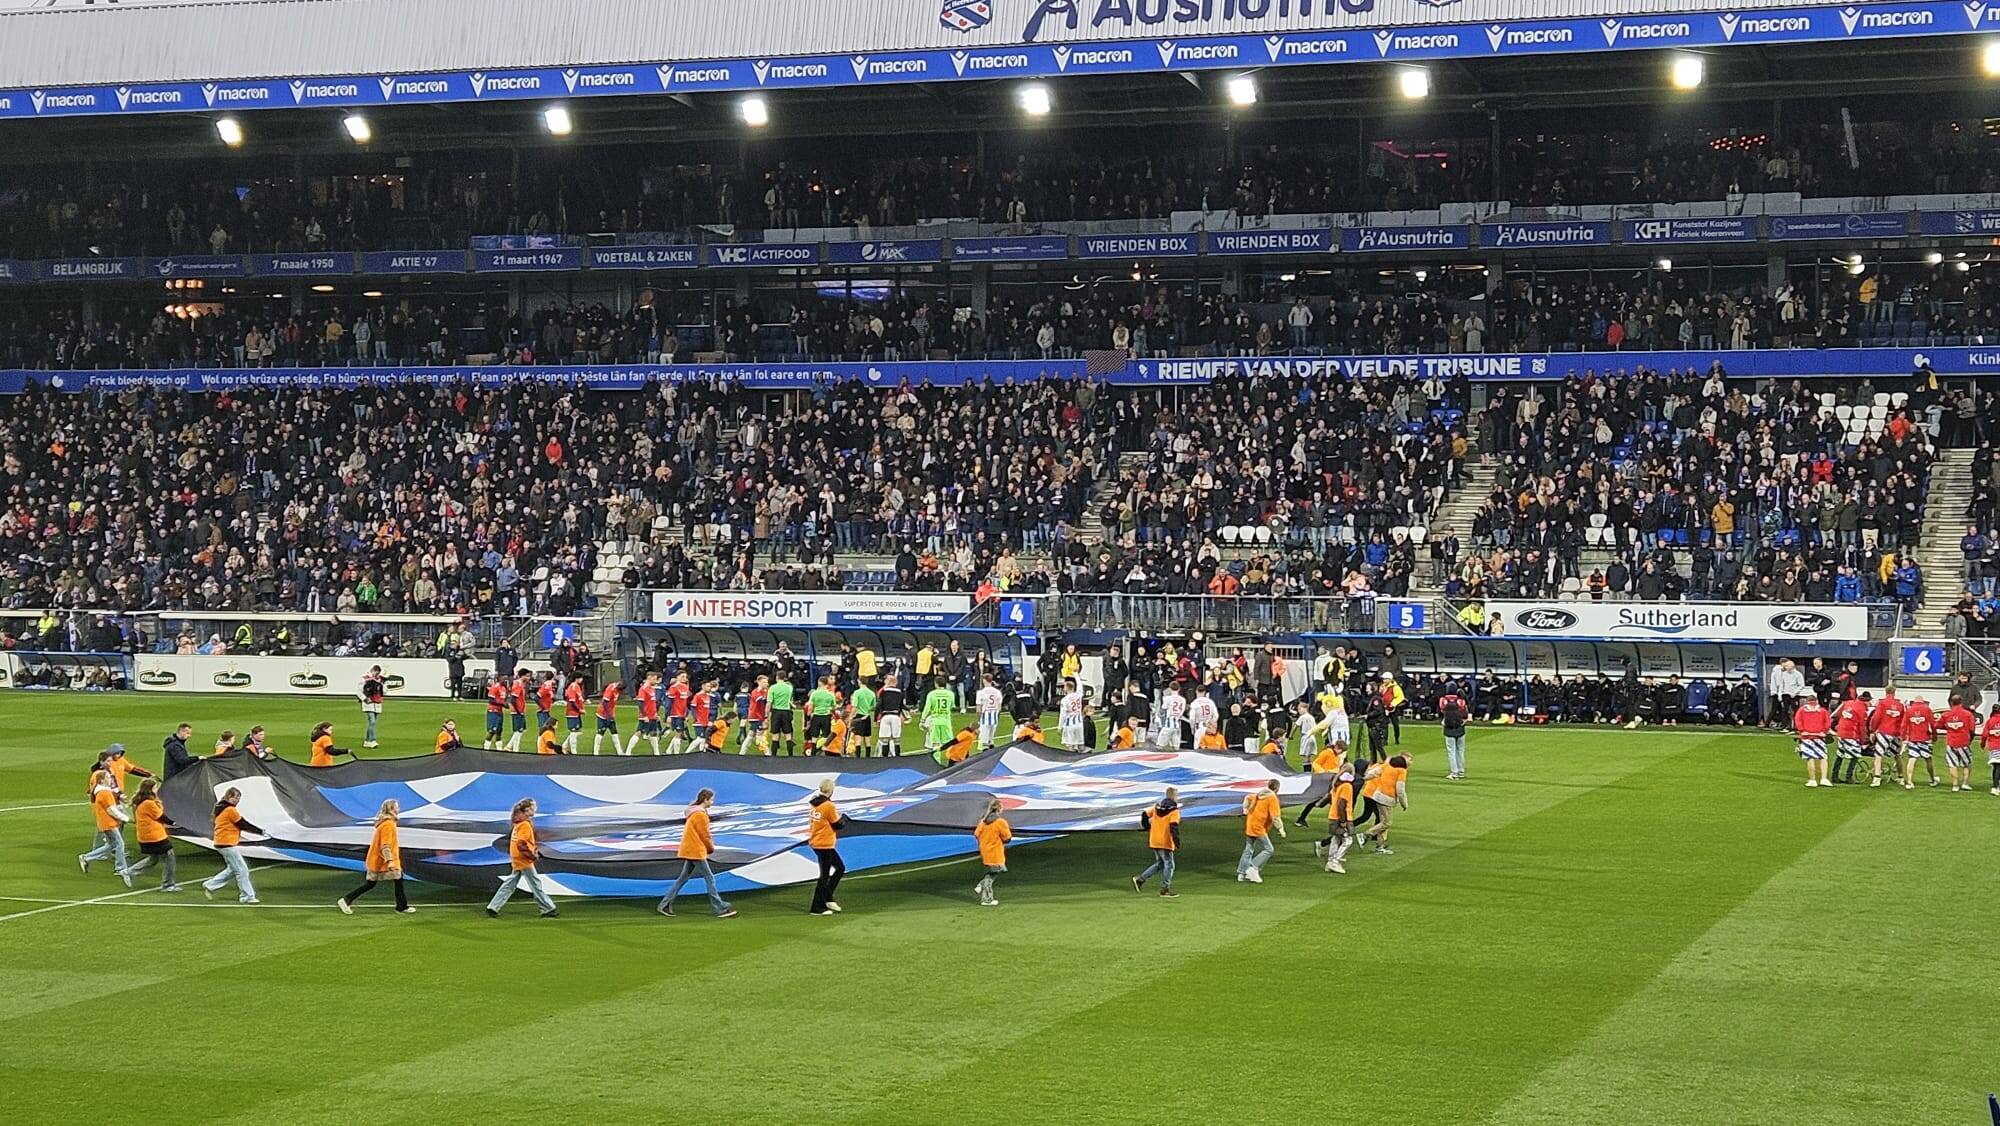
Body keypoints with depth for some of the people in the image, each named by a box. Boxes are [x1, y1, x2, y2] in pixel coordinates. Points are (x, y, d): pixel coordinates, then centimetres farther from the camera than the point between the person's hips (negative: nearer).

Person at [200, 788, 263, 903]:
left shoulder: (220, 809, 13)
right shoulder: (230, 810, -16)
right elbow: (244, 825, -12)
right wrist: (260, 832, -4)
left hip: (222, 843, 10)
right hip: (227, 844, -10)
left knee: (232, 869, 19)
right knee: (242, 870, -5)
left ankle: (209, 886, 23)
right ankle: (247, 896, -1)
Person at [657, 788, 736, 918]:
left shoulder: (694, 813, 14)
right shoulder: (700, 815, -17)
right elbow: (704, 835, -14)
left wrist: (709, 843, 7)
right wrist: (711, 848, 3)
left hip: (689, 850, 10)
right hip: (696, 851, -10)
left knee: (683, 878, 12)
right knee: (709, 878, -5)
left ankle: (665, 905, 12)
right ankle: (720, 909, -2)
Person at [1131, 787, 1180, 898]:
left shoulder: (1157, 806, 9)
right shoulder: (1174, 810, -12)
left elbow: (1144, 815, 10)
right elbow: (1174, 827, -21)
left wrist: (1148, 828, 19)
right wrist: (1177, 843, -19)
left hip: (1154, 841, 7)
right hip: (1165, 842, -7)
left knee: (1160, 863, 19)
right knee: (1169, 865, 4)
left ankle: (1140, 879, 13)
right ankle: (1165, 890, 6)